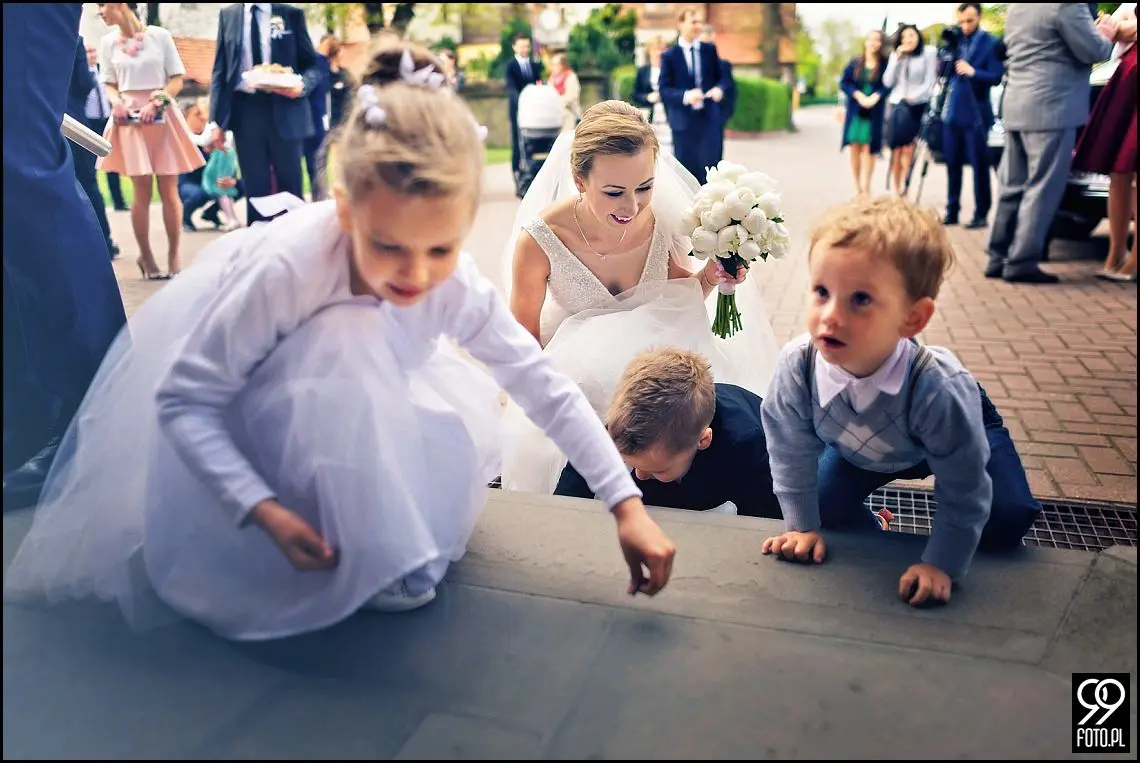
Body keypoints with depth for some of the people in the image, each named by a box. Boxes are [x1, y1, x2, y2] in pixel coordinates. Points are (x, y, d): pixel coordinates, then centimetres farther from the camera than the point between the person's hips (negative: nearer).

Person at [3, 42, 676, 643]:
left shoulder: (455, 285, -26)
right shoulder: (285, 268, -40)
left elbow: (546, 386, -21)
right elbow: (182, 399, -31)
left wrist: (628, 505, -25)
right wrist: (266, 511, -39)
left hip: (335, 408, 5)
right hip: (227, 413, -5)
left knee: (467, 411, -14)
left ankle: (392, 542, 9)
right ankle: (368, 559, -16)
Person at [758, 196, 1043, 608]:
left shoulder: (938, 390, -47)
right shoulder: (797, 365, -39)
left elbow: (964, 494, -31)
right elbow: (791, 451, -19)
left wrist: (942, 564, -26)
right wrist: (802, 525, -12)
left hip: (959, 431, -2)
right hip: (861, 448, 3)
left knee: (1005, 522, -12)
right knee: (825, 503, -2)